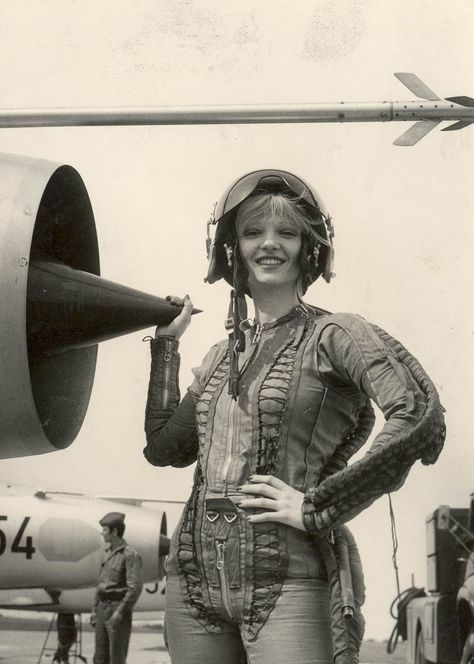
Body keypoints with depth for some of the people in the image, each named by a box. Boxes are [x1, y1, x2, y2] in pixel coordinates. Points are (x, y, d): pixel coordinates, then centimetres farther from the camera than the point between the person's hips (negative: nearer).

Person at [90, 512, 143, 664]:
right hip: (103, 608, 8)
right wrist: (95, 609, 16)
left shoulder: (130, 555, -13)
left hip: (119, 608, -8)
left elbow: (135, 588, -19)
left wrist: (120, 612, -23)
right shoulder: (108, 553, 13)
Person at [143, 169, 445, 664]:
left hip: (289, 581, -5)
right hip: (195, 580, 6)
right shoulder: (222, 354, 16)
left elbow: (420, 418, -17)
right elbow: (164, 447, 13)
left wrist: (316, 507, -14)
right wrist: (165, 344, 16)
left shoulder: (333, 336, -2)